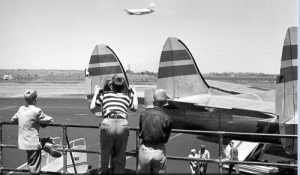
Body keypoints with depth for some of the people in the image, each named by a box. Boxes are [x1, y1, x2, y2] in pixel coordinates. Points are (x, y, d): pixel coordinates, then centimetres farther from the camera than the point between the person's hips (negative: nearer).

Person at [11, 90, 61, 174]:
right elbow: (49, 120, -8)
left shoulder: (21, 109, 3)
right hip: (33, 143, -7)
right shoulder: (36, 111, -16)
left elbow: (13, 119, 18)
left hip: (23, 141, 7)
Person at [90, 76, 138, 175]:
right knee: (120, 155, 14)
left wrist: (96, 93, 31)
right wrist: (134, 93, 41)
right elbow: (135, 108, 32)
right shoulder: (127, 96, 16)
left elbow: (92, 107, 19)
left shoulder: (104, 94, 14)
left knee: (105, 152, 20)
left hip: (108, 123, 0)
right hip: (123, 125, 0)